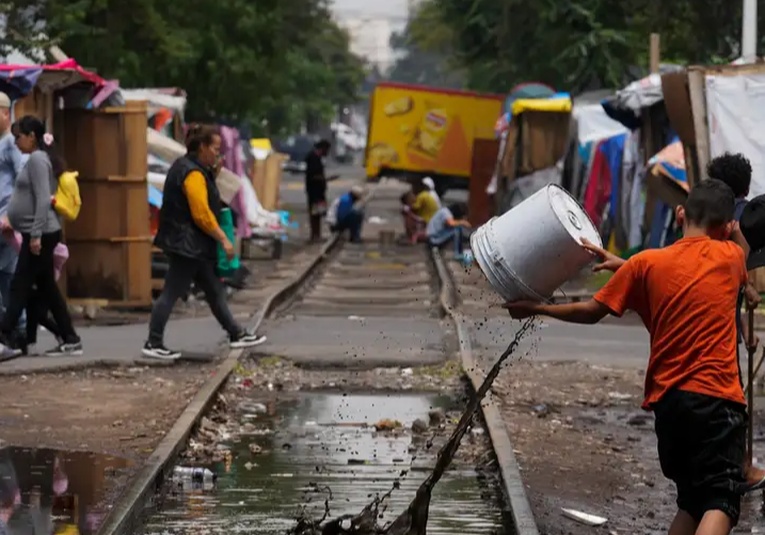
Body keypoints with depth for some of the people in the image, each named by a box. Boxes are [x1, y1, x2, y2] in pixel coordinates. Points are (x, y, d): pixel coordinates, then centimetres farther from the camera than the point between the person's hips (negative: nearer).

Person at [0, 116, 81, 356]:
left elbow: (43, 200, -20)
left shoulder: (37, 159, -13)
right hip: (39, 233, 10)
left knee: (20, 286, -9)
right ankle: (70, 340, 11)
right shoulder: (37, 159, 17)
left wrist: (36, 234, -23)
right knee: (46, 288, 10)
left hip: (41, 234, -10)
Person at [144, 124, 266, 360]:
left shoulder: (187, 168, 13)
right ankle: (153, 344, -1)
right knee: (171, 294, -5)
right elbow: (202, 214, -23)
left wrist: (213, 176, 7)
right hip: (187, 245, -11)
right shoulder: (193, 174, -19)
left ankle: (236, 334, 22)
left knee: (214, 290, 15)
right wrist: (224, 239, -15)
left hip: (194, 246, 11)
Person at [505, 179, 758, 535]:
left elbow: (591, 312, 9)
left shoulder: (646, 265, 3)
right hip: (717, 398, -3)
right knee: (720, 501, -10)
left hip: (667, 399, 3)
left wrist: (536, 309, 23)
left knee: (691, 501, 18)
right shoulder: (731, 257, 4)